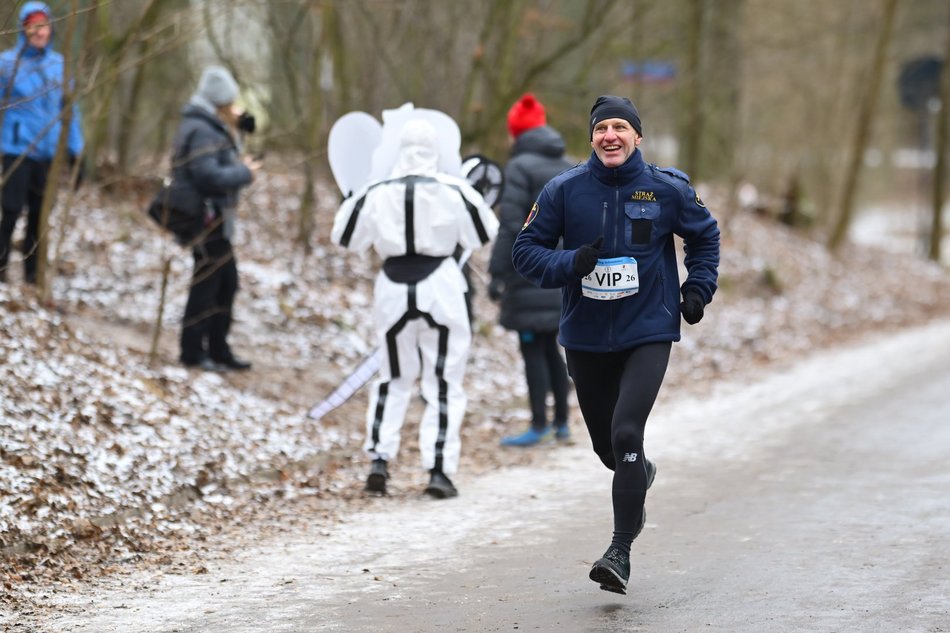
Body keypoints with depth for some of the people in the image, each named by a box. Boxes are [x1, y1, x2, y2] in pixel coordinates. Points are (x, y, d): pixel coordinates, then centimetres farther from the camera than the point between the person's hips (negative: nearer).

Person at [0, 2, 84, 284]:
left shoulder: (59, 64, 6)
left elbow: (69, 109, 11)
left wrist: (75, 150, 9)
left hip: (49, 152, 4)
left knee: (40, 215, 9)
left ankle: (32, 274, 16)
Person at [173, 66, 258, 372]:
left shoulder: (209, 127, 16)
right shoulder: (202, 131, -17)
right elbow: (209, 176, -26)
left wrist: (232, 128, 7)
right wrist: (244, 173, -14)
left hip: (215, 217, 11)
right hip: (205, 217, -11)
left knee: (226, 281, 14)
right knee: (207, 283, -4)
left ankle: (218, 349, 21)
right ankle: (193, 352, 2)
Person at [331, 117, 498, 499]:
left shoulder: (377, 193, -3)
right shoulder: (453, 191, -7)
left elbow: (344, 236, 8)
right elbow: (485, 233, 5)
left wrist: (356, 201, 22)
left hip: (394, 289, 2)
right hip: (440, 288, -2)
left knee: (393, 378, 17)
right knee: (443, 384, 6)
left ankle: (379, 459, 6)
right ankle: (438, 470, 1)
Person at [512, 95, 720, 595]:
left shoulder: (668, 189, -4)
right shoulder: (565, 190, -6)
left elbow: (704, 236, 14)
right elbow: (526, 250, -2)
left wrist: (698, 289, 3)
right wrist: (569, 264, -20)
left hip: (648, 333, -2)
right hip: (585, 337, 2)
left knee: (626, 432, -19)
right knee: (605, 444, 15)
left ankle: (621, 549, -13)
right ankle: (640, 476, 52)